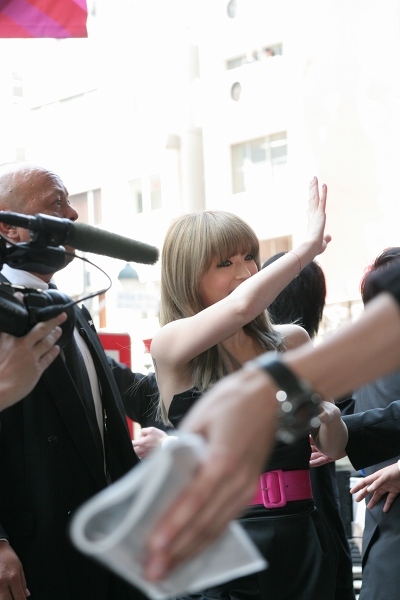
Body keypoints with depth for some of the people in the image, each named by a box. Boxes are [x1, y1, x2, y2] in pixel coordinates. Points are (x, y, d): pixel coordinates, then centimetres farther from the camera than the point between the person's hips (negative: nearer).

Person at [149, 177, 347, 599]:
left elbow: (332, 443, 14)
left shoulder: (290, 341, 6)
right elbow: (242, 304, -25)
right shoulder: (170, 346, -7)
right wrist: (309, 245, -13)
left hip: (302, 538, 4)